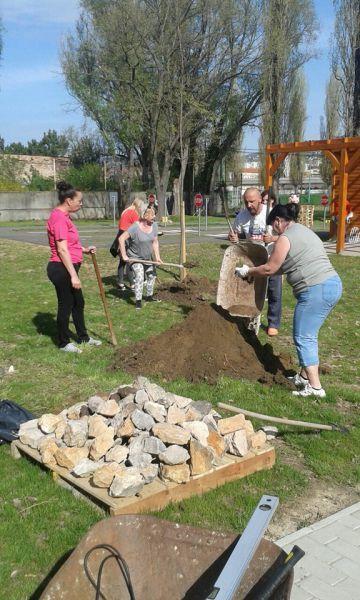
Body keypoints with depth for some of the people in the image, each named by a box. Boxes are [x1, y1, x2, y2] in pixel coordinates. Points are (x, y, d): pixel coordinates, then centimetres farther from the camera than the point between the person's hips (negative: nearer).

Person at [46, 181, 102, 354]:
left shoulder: (63, 216, 13)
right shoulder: (59, 218, -20)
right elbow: (62, 250, -24)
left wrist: (84, 250, 14)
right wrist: (73, 275, -24)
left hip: (68, 268, 11)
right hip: (62, 269, -11)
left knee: (78, 303, 20)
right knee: (65, 305, 3)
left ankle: (83, 337, 35)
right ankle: (64, 344, 19)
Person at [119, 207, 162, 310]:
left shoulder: (154, 226, -9)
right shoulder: (135, 227, -28)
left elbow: (155, 242, -3)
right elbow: (121, 238, -29)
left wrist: (157, 257, -12)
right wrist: (124, 255, -29)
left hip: (147, 257, 7)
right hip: (134, 257, -7)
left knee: (151, 275, 16)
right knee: (139, 276, -18)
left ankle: (149, 296, 36)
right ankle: (138, 301, -11)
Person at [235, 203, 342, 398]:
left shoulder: (285, 238, -7)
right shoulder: (304, 231, 22)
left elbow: (270, 269, -3)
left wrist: (248, 271, 12)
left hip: (315, 290, -10)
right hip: (333, 284, 10)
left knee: (303, 338, -4)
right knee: (308, 335, 19)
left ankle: (315, 387, -3)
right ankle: (304, 376, 27)